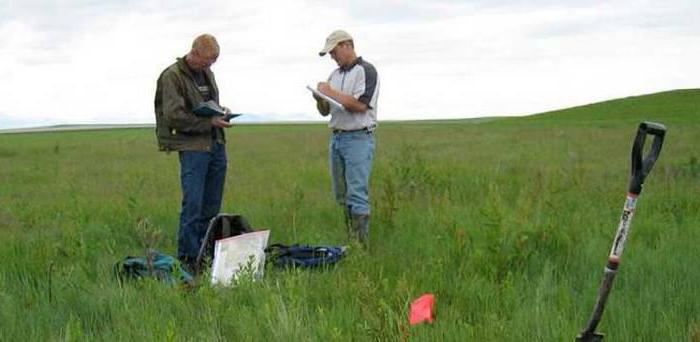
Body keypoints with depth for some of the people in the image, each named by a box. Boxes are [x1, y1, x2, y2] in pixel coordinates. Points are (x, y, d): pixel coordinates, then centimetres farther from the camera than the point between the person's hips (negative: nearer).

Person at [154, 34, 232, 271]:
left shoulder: (207, 73, 17)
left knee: (212, 206, 9)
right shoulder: (172, 76, -8)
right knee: (193, 204, -10)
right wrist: (209, 122, -16)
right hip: (192, 147, -8)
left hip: (216, 145, 8)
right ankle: (187, 259, -5)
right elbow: (174, 116, -15)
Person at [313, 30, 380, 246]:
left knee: (357, 195, -11)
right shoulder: (335, 75, 18)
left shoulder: (365, 71, -6)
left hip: (358, 138, -8)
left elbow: (360, 105, -18)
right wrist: (320, 99, -3)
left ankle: (362, 245, -9)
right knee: (341, 196, 8)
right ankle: (349, 240, 14)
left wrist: (331, 92, -12)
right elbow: (325, 111, 19)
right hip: (336, 138, 8)